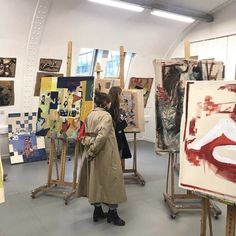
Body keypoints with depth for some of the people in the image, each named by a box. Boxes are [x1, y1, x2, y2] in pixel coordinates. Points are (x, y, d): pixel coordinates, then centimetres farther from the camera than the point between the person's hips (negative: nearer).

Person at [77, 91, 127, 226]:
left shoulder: (90, 115, 9)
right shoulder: (106, 116, -14)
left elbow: (85, 135, 10)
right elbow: (102, 136, -24)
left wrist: (89, 148, 5)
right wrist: (92, 151, -18)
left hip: (93, 154, 8)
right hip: (105, 155, -8)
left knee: (96, 180, 16)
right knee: (111, 180, 5)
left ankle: (98, 211, 27)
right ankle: (112, 213, 15)